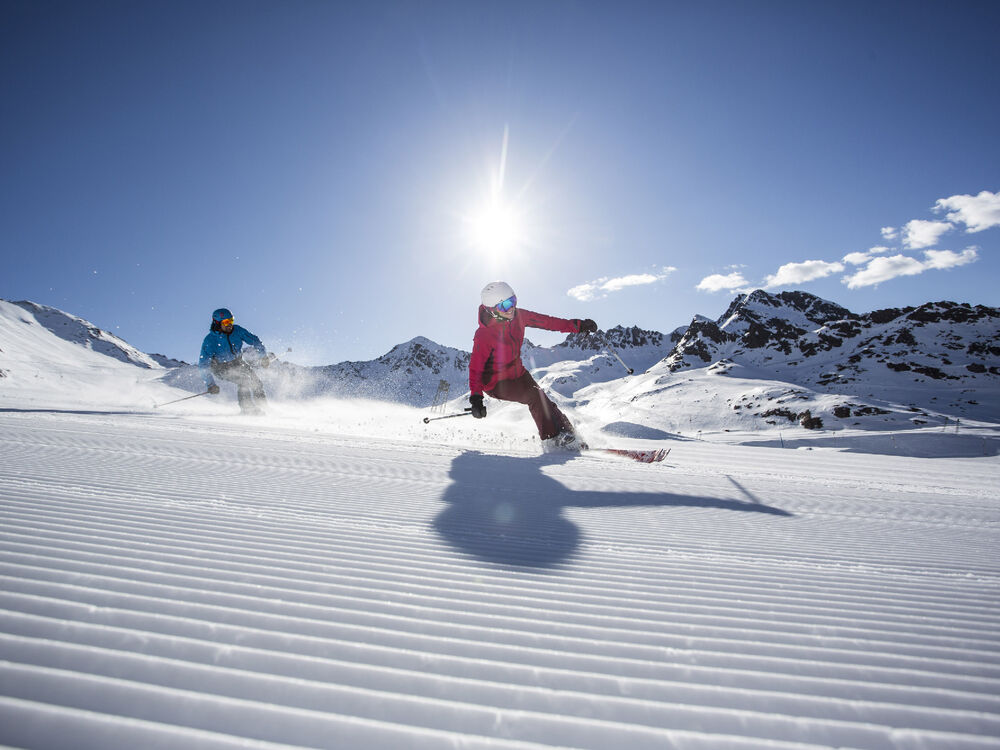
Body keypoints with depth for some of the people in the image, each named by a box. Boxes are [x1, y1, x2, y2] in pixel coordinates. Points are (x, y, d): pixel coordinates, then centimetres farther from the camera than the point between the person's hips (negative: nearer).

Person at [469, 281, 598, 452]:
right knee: (534, 396, -24)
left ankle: (566, 434, 14)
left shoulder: (518, 315, -9)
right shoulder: (483, 336, -27)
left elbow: (546, 321, 0)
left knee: (544, 402, 0)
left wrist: (577, 325, -1)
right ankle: (552, 440, -12)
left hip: (518, 373, 6)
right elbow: (476, 367, -26)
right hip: (496, 383, -6)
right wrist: (475, 397, -37)